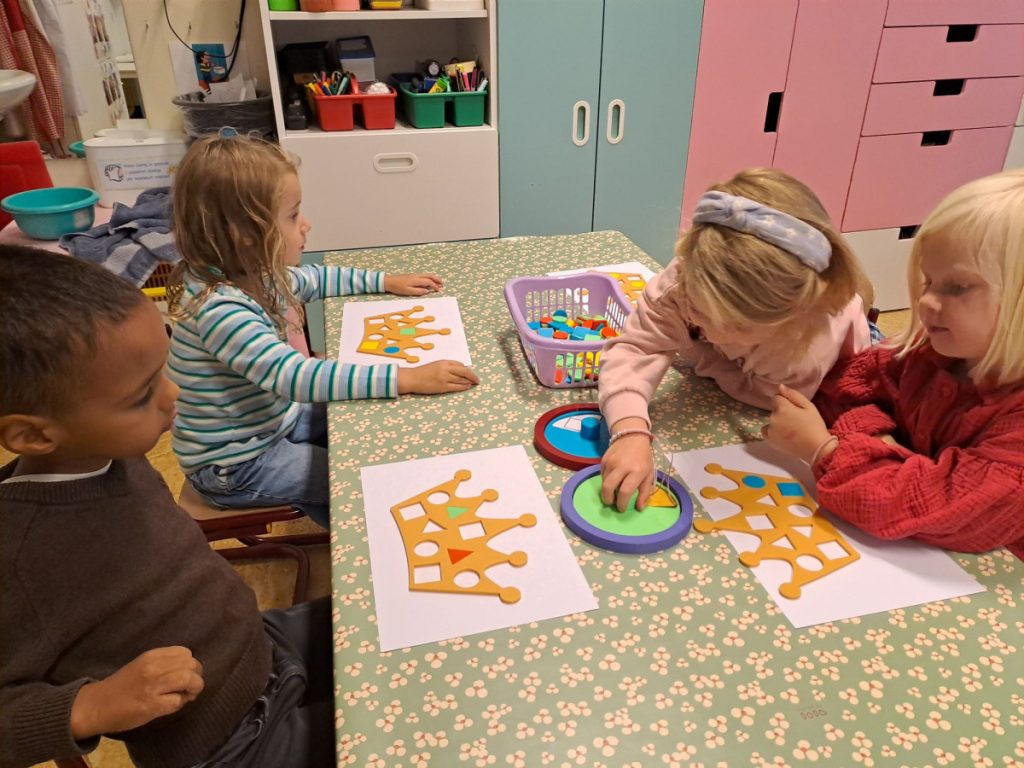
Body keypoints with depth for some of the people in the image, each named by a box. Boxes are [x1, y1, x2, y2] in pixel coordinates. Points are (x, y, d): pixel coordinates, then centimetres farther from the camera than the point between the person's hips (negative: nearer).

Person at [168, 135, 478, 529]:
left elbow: (312, 279, 12)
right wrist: (406, 378, -46)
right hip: (233, 464, -8)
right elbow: (298, 377, -44)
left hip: (274, 419, 9)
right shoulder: (220, 311, -35)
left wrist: (386, 281, 7)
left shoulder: (254, 274, -8)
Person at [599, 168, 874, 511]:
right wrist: (631, 432, -64)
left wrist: (696, 351, -28)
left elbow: (768, 395, -33)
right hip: (741, 364, 1)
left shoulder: (812, 347, -49)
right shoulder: (691, 278, -43)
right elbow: (634, 348, -47)